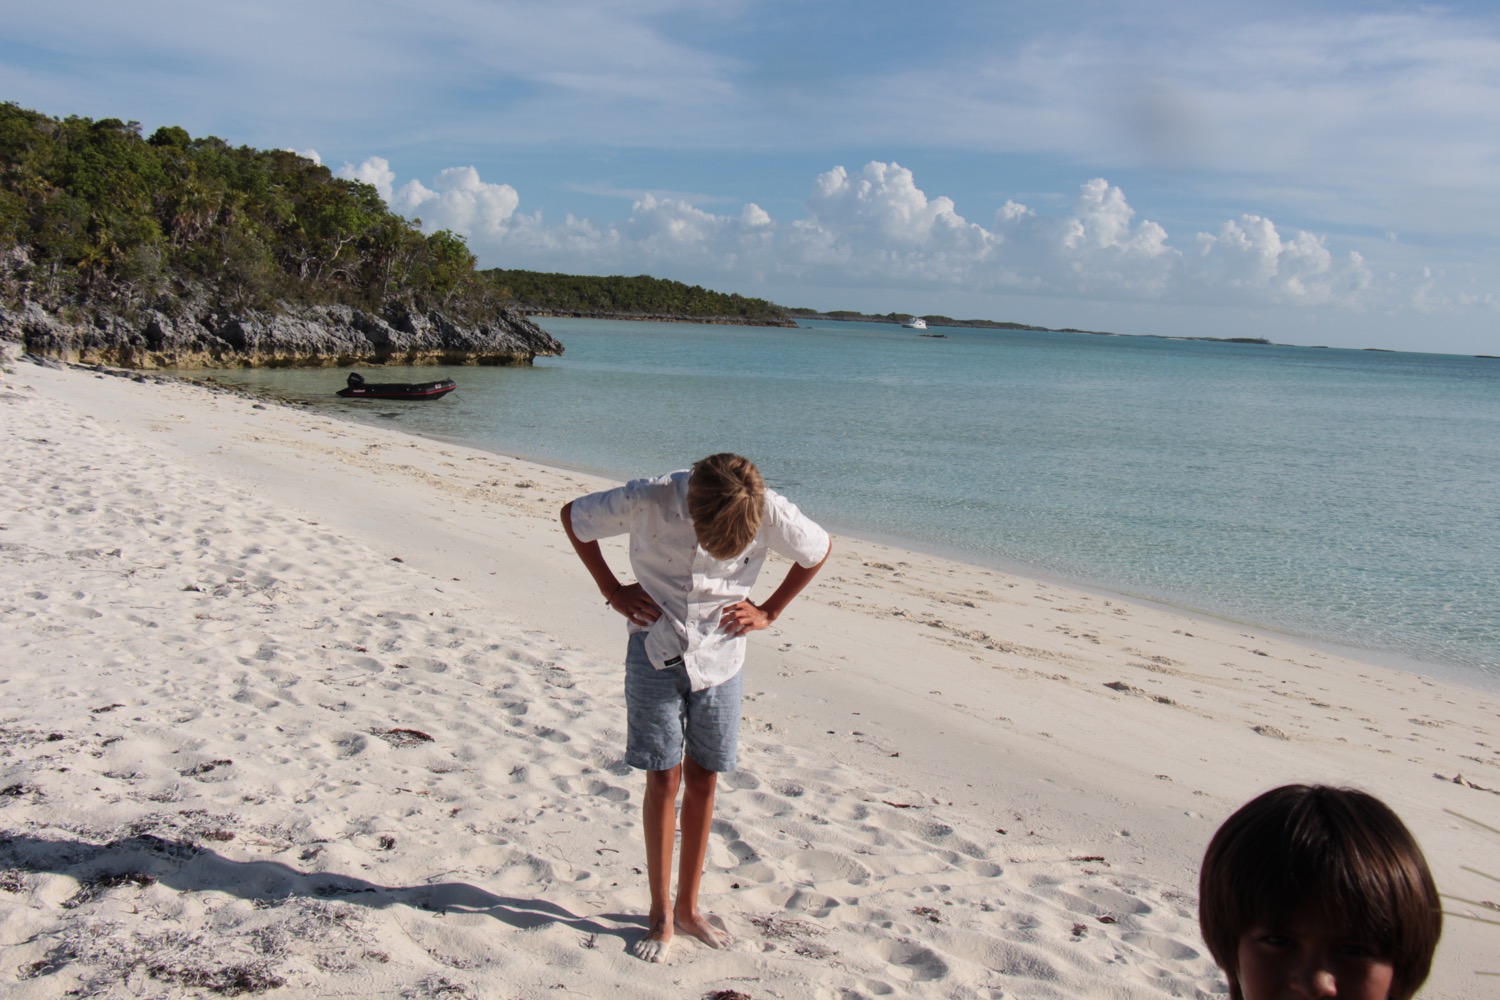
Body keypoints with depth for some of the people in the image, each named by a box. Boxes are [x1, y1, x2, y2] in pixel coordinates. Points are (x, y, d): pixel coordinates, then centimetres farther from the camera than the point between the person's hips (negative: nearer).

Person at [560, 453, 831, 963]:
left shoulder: (770, 511, -21)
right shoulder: (647, 501, -24)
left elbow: (819, 550, 2)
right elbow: (573, 517, -5)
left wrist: (768, 612, 0)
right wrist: (612, 590, -4)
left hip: (719, 657, 2)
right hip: (656, 650, -1)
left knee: (703, 781, 8)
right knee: (664, 780, 1)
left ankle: (688, 907, 24)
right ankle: (661, 915, 15)